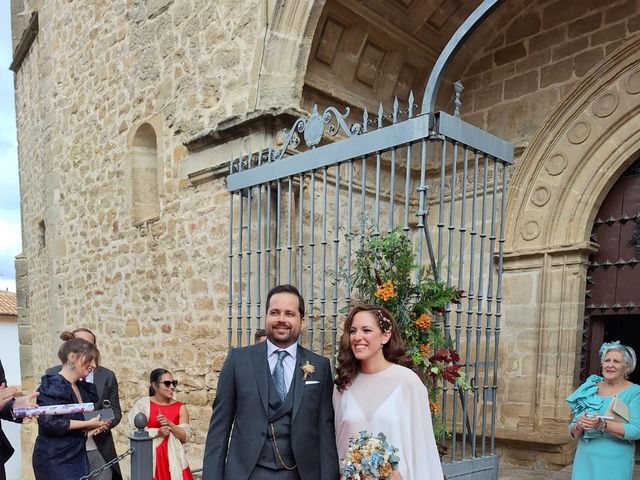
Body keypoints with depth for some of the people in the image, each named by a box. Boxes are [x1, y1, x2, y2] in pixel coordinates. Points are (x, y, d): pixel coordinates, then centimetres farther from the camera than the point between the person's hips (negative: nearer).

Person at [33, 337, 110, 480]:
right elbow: (49, 422, -24)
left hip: (78, 457, 8)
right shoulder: (52, 386, -14)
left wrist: (90, 430, -1)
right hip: (54, 461, -8)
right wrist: (88, 424, -18)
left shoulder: (82, 388, 11)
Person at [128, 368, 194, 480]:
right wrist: (157, 432, -16)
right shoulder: (143, 404, 0)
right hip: (150, 457, -1)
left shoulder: (180, 407, 2)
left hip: (173, 458, 1)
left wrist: (169, 424, -16)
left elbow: (186, 437, -2)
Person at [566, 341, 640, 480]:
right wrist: (579, 426, -16)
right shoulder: (589, 390, 4)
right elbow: (573, 430, 6)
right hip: (585, 458, 3)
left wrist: (602, 424, -27)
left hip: (615, 463, -3)